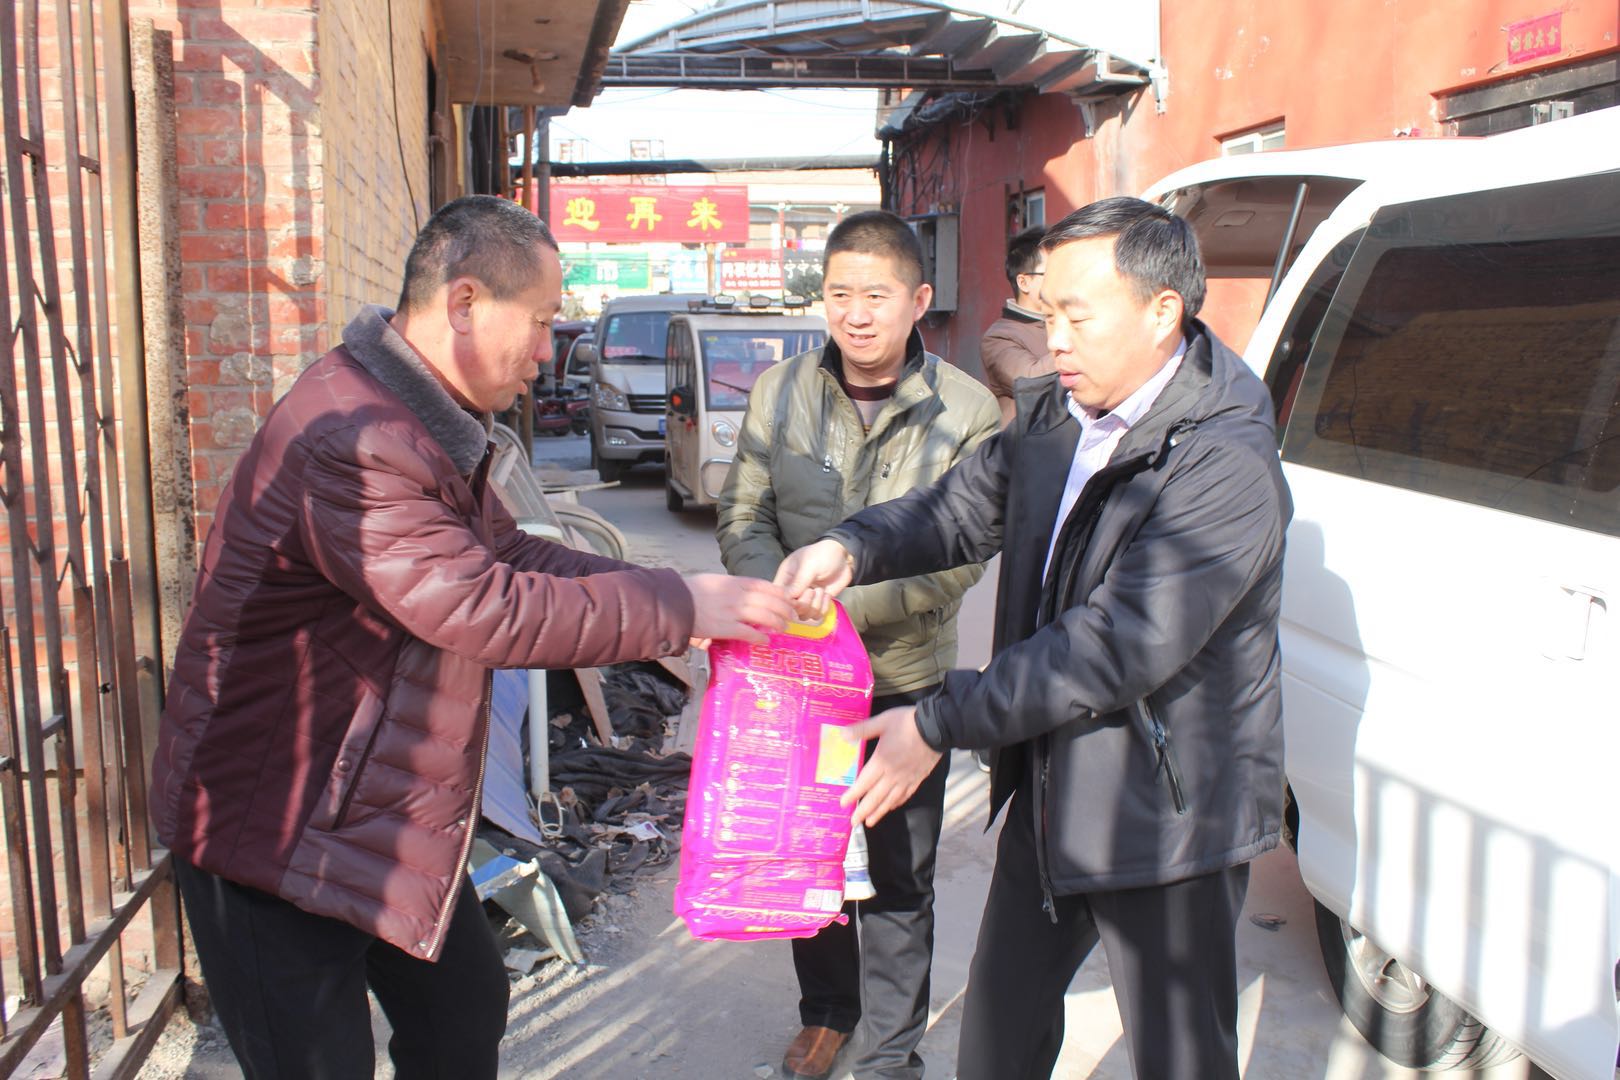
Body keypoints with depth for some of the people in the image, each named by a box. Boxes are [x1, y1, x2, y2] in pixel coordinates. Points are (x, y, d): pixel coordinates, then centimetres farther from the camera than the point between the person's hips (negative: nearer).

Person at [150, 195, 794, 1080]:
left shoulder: (430, 422, 6)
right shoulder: (350, 444, -30)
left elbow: (507, 554, 9)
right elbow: (489, 609, -32)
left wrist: (665, 593, -4)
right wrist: (678, 608, -24)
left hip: (387, 816, 10)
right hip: (274, 831, -10)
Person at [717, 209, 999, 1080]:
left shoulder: (966, 410, -10)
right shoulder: (778, 394, -1)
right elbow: (743, 515, 2)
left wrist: (849, 607, -25)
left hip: (908, 679, -3)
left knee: (898, 879, 10)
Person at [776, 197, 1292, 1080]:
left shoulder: (1227, 467, -25)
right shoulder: (1050, 417, 2)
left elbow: (1120, 647, -30)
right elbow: (960, 508, 5)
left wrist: (938, 725, -28)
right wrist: (854, 549, -17)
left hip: (1167, 816, -7)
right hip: (1047, 792, 7)